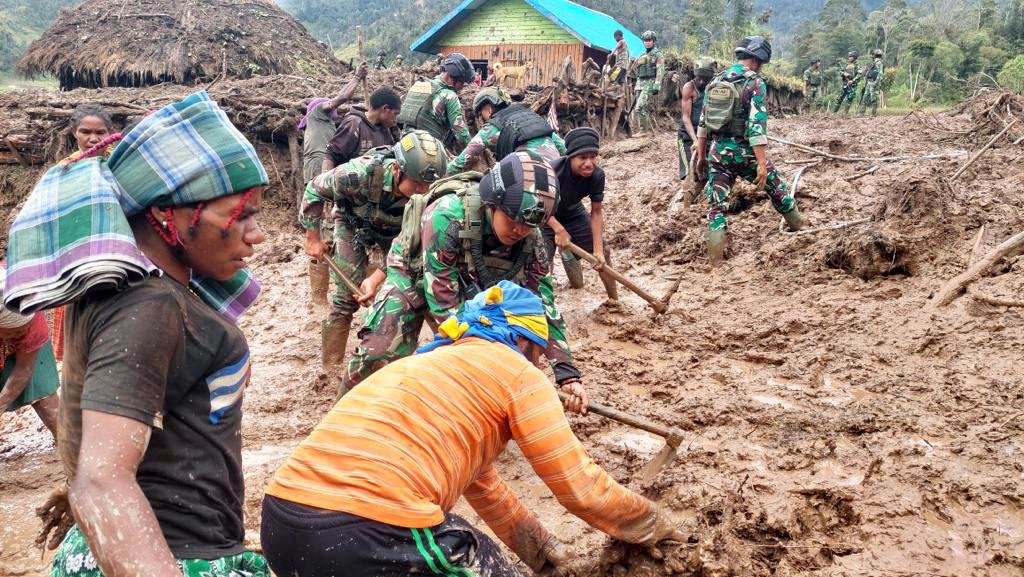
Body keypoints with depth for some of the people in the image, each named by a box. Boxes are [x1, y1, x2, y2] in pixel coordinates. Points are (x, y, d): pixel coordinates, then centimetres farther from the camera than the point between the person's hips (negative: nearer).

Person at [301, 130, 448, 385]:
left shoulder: (428, 194, -35)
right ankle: (333, 362, 7)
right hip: (354, 223, -2)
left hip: (393, 230, 3)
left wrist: (376, 278, -32)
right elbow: (314, 190, -21)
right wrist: (313, 238, -15)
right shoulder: (360, 173, -40)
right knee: (349, 294, -9)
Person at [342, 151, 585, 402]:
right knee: (379, 353, -19)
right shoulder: (449, 215, -40)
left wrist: (567, 372, -30)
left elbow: (542, 301, -22)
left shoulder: (530, 238, -25)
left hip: (468, 288, 4)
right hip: (414, 274, -4)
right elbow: (442, 299, -36)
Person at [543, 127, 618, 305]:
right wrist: (559, 229, -33)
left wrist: (598, 249, -17)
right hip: (546, 217, -4)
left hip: (573, 213, 5)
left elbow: (596, 212, -15)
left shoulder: (597, 175, -25)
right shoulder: (554, 172, -39)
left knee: (603, 253, 8)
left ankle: (614, 299, 28)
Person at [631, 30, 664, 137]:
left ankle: (643, 130, -13)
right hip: (640, 84, 8)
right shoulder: (642, 56, 19)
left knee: (640, 107, -17)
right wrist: (636, 86, 19)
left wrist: (656, 85, -22)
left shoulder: (657, 54, -4)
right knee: (644, 107, 9)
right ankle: (649, 127, 19)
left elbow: (660, 71, -12)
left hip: (649, 84, -8)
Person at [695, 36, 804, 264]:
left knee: (717, 204, 4)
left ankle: (716, 259, -2)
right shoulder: (754, 82, -10)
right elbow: (757, 125, -18)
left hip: (719, 151, 4)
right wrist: (762, 163, -20)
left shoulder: (716, 80, 9)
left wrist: (701, 156, 17)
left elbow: (703, 121, 11)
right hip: (744, 152, -4)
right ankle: (800, 227, 36)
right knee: (777, 189, 19)